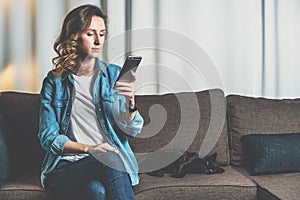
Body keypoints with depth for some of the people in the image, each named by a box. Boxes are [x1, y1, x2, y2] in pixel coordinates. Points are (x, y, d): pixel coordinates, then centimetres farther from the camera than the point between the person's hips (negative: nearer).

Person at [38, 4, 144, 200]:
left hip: (112, 160, 1)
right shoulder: (54, 81, 6)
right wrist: (88, 149, -13)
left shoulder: (115, 75, 9)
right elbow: (48, 137, 2)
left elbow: (133, 129, 3)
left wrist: (130, 102, -18)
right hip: (67, 166, -1)